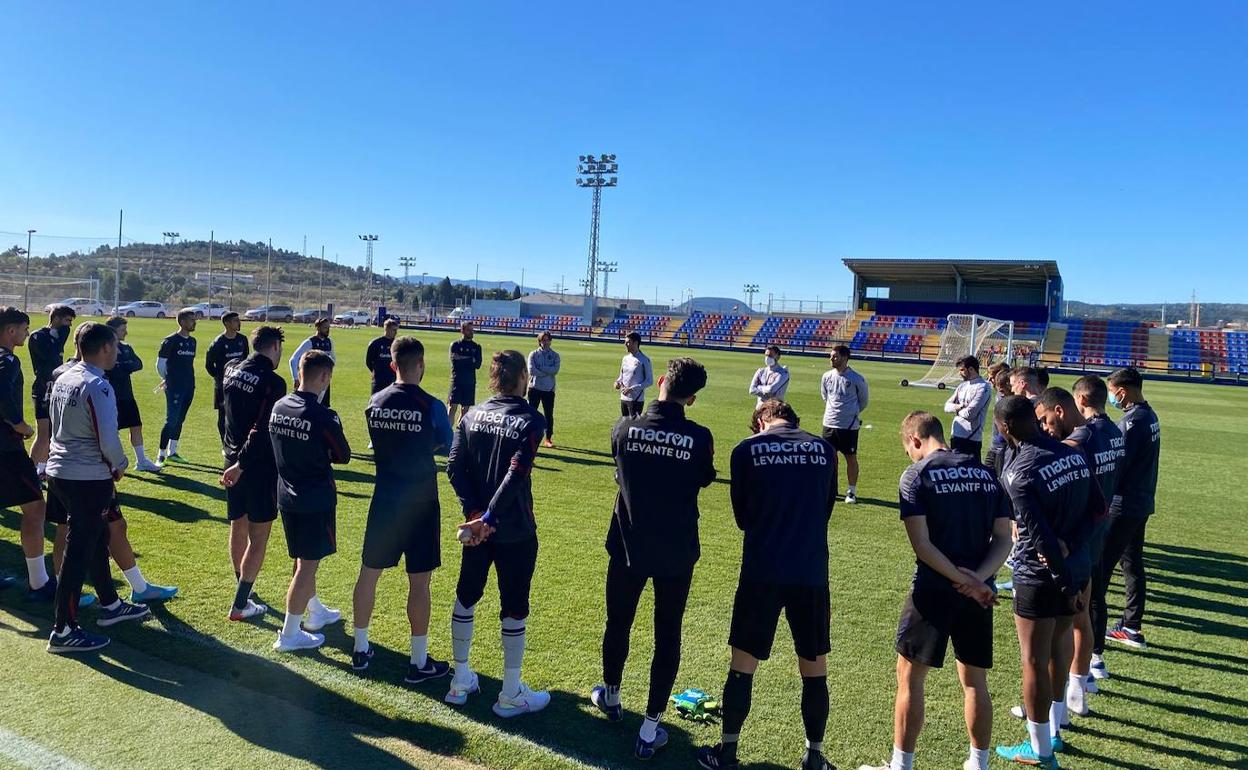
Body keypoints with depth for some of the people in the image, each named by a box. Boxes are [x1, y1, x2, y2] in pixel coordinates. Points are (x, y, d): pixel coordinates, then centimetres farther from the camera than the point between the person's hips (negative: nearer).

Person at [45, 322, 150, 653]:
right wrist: (121, 464, -3)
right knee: (78, 553, -1)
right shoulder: (98, 387, -19)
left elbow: (56, 424, 16)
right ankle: (63, 631, 7)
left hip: (59, 471, 9)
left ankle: (110, 605, 35)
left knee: (97, 538, 21)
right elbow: (108, 439, -23)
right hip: (89, 480, -9)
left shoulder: (63, 379, 7)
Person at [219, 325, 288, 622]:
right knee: (258, 537, 3)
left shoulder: (232, 370, 3)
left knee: (238, 529, 19)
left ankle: (244, 592, 34)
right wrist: (243, 463, -20)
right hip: (260, 466, -7)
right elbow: (263, 430, -24)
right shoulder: (273, 382, -19)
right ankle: (239, 605, 5)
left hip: (232, 459, 8)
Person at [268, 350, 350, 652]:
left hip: (287, 496, 8)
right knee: (308, 565, 4)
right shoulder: (324, 417, -22)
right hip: (316, 500, -7)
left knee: (304, 559, 22)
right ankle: (289, 635, 12)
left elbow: (276, 446, 10)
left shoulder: (278, 407, -2)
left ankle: (316, 612, 39)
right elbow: (343, 456, -10)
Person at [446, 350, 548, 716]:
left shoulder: (472, 415, 1)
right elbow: (516, 475, -23)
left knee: (465, 598, 19)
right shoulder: (531, 419, -13)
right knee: (514, 610, 7)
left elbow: (454, 466, -6)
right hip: (515, 532, -5)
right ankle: (511, 695, 18)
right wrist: (488, 519, -19)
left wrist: (475, 514, -9)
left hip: (476, 525, 5)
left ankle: (460, 681, 32)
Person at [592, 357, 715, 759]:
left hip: (628, 546, 2)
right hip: (677, 552, -1)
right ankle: (650, 730, 18)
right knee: (667, 638, 11)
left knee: (618, 624, 22)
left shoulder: (624, 428, -11)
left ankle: (611, 697, 45)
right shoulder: (699, 438, -14)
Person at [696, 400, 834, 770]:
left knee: (742, 665, 11)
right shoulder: (824, 449, 6)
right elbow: (826, 510, 14)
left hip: (762, 572, -1)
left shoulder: (747, 449, 0)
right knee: (815, 670, 16)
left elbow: (742, 516, 7)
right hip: (812, 573, 2)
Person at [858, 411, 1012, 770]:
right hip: (978, 592, 5)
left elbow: (922, 545, -16)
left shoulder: (916, 475, -8)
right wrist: (977, 578, -9)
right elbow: (1004, 539, 2)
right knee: (975, 680, 18)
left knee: (910, 678, 8)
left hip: (933, 591, -5)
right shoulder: (986, 473, 8)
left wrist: (964, 581, -12)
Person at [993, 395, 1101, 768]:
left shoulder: (1018, 473, -22)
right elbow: (1097, 509, 5)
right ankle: (1055, 730, 40)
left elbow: (1042, 537, -22)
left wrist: (1066, 583, -12)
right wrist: (1070, 547, -3)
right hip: (1077, 567, 8)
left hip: (1039, 577, -8)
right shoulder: (1074, 455, 0)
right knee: (1059, 649, 24)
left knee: (1034, 661, 7)